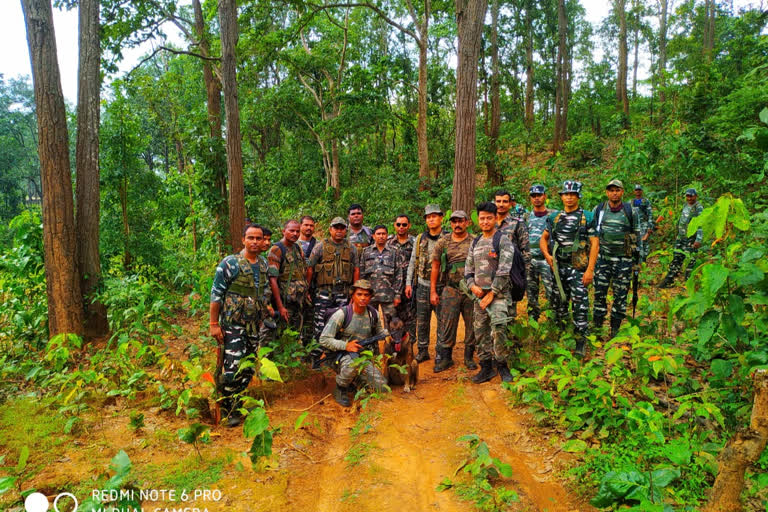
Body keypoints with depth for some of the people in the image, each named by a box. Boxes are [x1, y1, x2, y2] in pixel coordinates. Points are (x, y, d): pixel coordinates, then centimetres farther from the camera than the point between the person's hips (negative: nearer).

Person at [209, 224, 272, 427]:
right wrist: (214, 324, -13)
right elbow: (216, 295, -11)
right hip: (232, 325, -6)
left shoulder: (264, 265, 7)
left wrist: (265, 309, 15)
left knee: (248, 368, 14)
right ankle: (228, 410, 12)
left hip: (254, 326, 6)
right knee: (231, 368, -7)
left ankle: (238, 403, 32)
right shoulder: (230, 263, -12)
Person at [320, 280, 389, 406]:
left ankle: (356, 377, 20)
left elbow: (379, 331, 19)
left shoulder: (372, 313, 0)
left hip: (363, 355, 5)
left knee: (382, 388, -8)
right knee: (354, 362, -41)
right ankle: (340, 389, -11)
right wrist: (345, 345, -26)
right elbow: (324, 339, -16)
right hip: (342, 354, -5)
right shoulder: (342, 314, -16)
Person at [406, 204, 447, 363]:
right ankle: (423, 351, 23)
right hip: (422, 285, 3)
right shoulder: (420, 239, 8)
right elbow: (412, 262, 11)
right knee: (422, 321, 10)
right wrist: (408, 283, 6)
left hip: (441, 286, -3)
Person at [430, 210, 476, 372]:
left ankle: (469, 357, 22)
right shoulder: (443, 242, 5)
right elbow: (435, 267, 8)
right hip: (450, 290, 0)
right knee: (447, 325, 1)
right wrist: (433, 291, 5)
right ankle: (445, 358, 14)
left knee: (471, 325, 7)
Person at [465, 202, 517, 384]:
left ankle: (502, 365, 0)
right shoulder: (475, 242, 15)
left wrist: (491, 294, -14)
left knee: (498, 328, -19)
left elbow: (503, 271, -12)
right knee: (480, 333, 8)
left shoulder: (503, 241, -5)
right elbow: (468, 268, 18)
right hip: (479, 294, 6)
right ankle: (486, 367, 19)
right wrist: (472, 286, -1)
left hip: (498, 293, -6)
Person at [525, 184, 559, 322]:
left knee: (552, 291, -7)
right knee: (531, 294, 7)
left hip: (547, 260, -3)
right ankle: (532, 320, 17)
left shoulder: (554, 215, 4)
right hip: (529, 260, 3)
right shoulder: (526, 217, 12)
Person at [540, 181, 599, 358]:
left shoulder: (587, 217, -3)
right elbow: (543, 239, 18)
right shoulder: (555, 217, 9)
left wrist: (590, 270, -14)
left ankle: (581, 342, 3)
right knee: (560, 303, 15)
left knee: (580, 305, -6)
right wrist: (547, 255, -2)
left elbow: (595, 244, -7)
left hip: (578, 268, -4)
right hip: (558, 267, 4)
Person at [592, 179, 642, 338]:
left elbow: (637, 235, 8)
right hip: (602, 258, 1)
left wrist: (637, 259, 6)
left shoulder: (631, 211, 1)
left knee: (621, 295, 5)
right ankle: (597, 325, 13)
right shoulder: (598, 210, 3)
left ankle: (615, 328, 17)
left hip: (624, 259, -1)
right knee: (599, 293, 2)